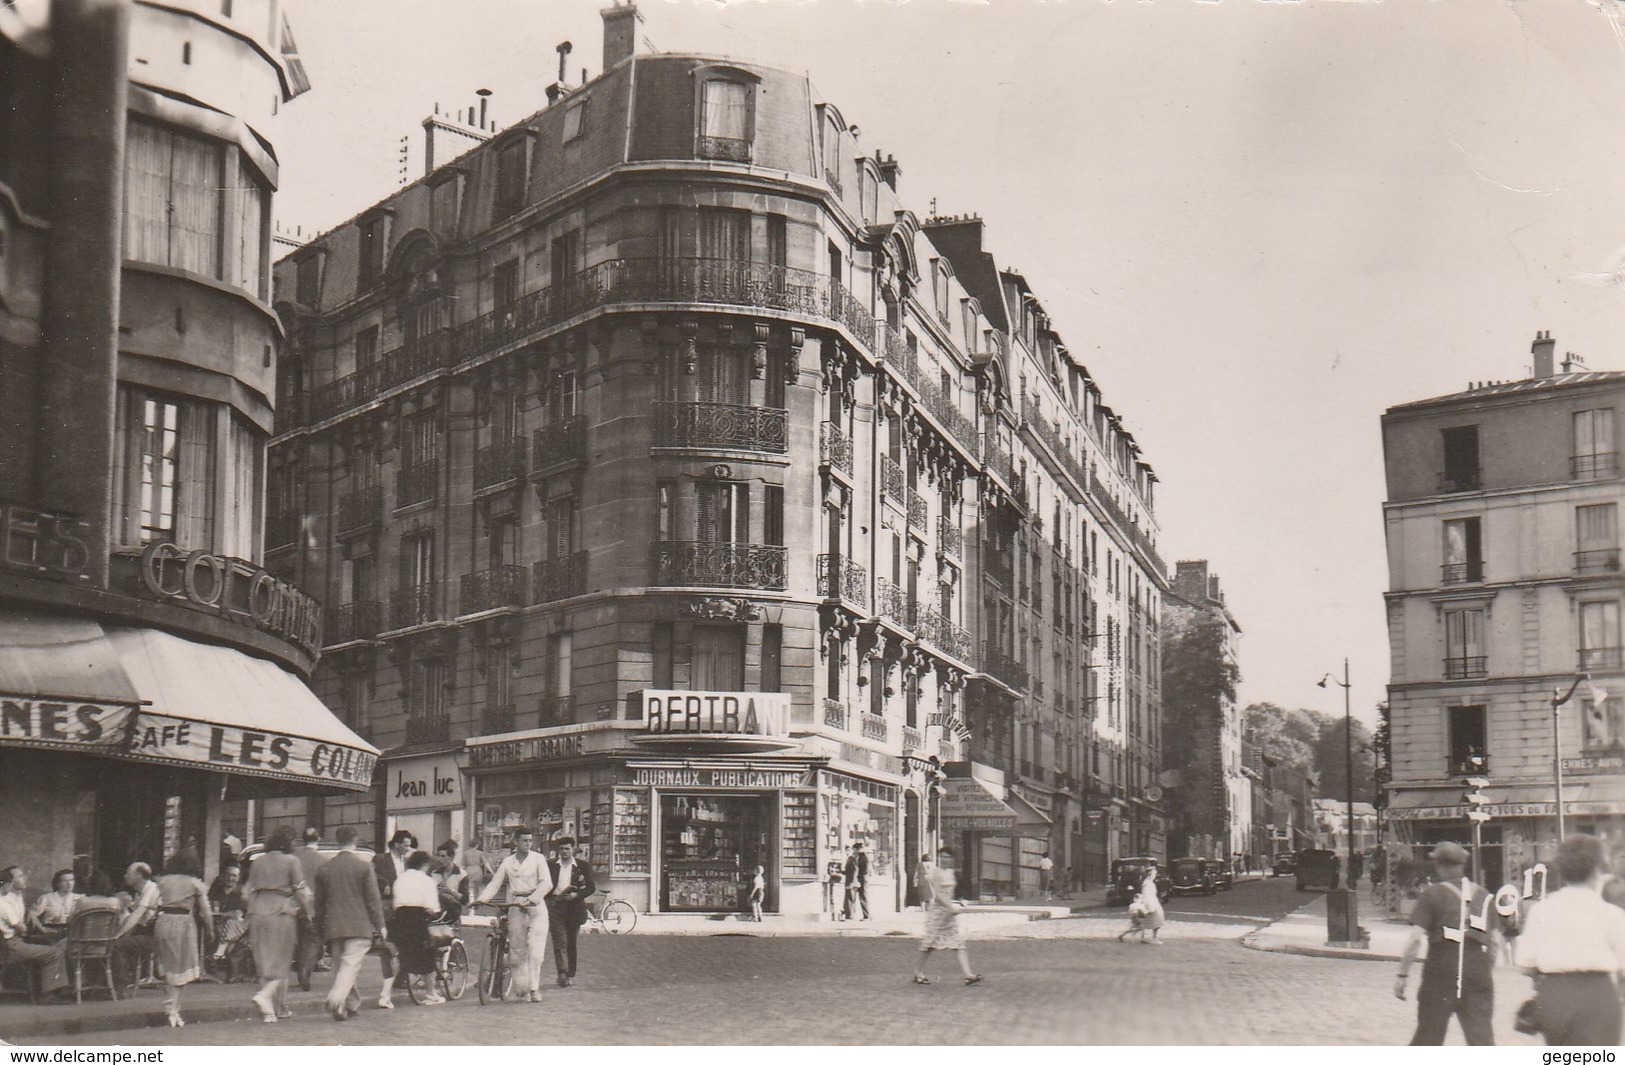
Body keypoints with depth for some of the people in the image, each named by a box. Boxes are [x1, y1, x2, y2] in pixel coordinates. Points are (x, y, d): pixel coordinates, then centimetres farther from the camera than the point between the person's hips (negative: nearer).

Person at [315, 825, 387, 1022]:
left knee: (340, 966, 14)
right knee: (350, 966, -7)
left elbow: (319, 902, 12)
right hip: (359, 926, -4)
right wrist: (380, 925, 1)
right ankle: (336, 1000, -24)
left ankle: (351, 1004, 20)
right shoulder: (364, 866, -6)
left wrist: (324, 926, 23)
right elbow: (373, 899, -6)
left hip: (333, 927, 4)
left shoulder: (324, 868, 6)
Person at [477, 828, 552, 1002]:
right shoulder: (507, 862, 10)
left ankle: (534, 989, -9)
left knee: (535, 950, -11)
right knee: (517, 950, 4)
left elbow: (546, 883, -7)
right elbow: (495, 884, 6)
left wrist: (531, 899, -21)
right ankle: (522, 988, 15)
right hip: (515, 908, 3)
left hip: (535, 906, -3)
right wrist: (482, 899, -12)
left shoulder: (538, 859, 3)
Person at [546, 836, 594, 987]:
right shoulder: (550, 866, 9)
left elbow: (591, 887, 3)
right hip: (556, 907, -1)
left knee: (571, 943, 8)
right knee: (560, 942, -12)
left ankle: (570, 975, 18)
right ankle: (562, 973, -22)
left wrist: (576, 895, -13)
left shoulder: (583, 866, 6)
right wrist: (556, 895, -10)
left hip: (574, 908, 1)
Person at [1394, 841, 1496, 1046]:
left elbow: (1416, 938, -10)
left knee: (1427, 1038, 8)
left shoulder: (1431, 895, -3)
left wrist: (1402, 975, -6)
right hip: (1478, 979, 3)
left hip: (1441, 976, -3)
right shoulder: (1484, 897, 11)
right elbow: (1492, 941, 15)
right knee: (1481, 1038, 0)